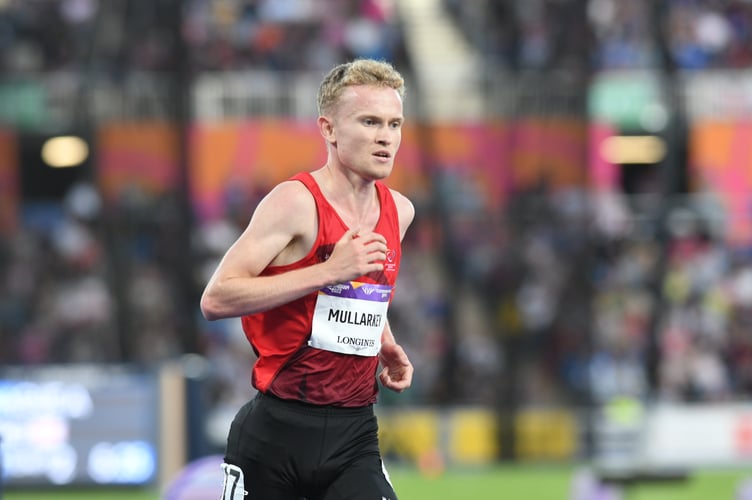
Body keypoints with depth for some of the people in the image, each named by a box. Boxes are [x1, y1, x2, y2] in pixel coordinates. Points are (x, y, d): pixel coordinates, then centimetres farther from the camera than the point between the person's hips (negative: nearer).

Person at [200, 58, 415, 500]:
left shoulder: (399, 211, 9)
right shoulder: (297, 203, -13)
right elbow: (216, 300, -22)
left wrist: (385, 343, 11)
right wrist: (328, 271, -25)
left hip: (353, 434, 5)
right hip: (278, 431, -5)